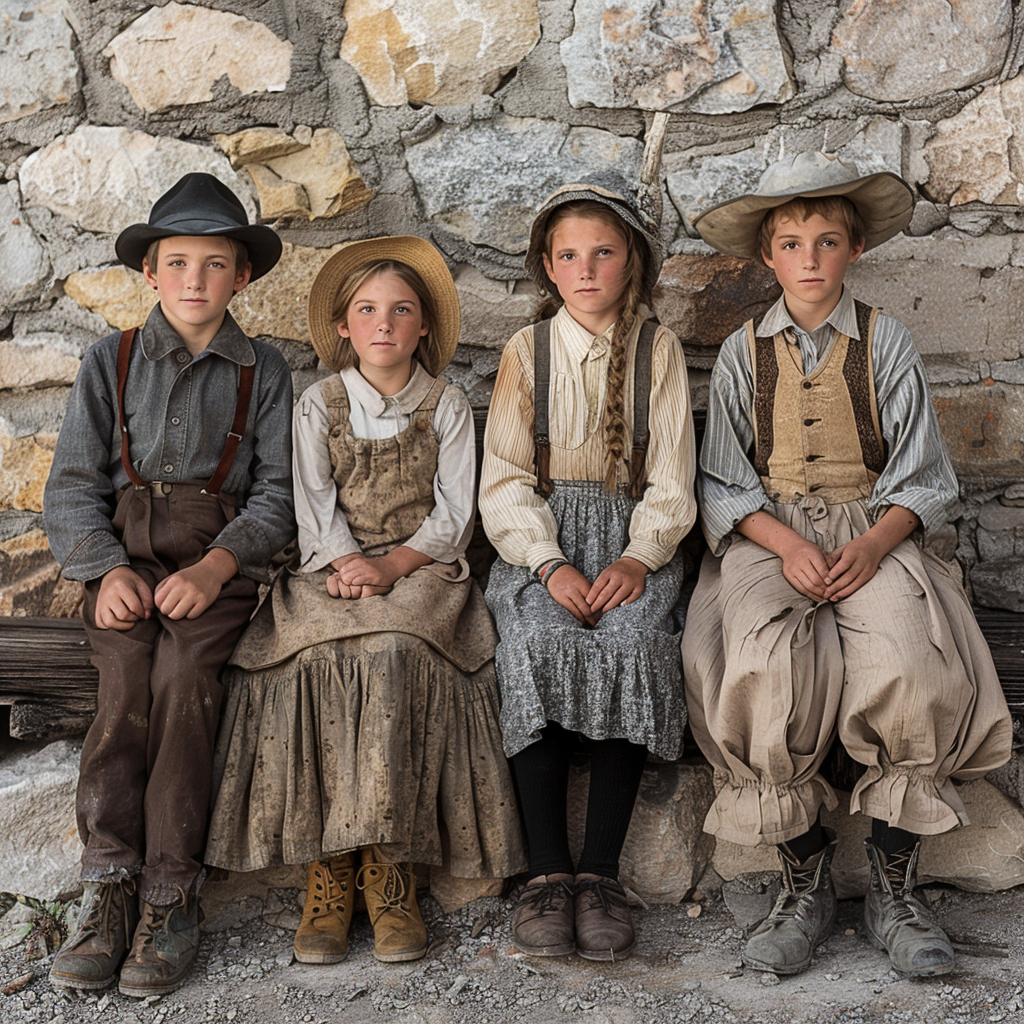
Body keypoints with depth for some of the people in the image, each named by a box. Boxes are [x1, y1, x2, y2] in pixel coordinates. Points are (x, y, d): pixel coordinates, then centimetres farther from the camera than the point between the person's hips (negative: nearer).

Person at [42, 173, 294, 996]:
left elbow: (277, 491, 1)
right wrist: (109, 569, -12)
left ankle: (170, 897, -25)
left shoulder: (264, 372, 9)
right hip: (126, 552, 1)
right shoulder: (111, 363, 12)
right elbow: (73, 487, 7)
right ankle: (111, 885, -25)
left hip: (221, 558, -1)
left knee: (182, 672, -29)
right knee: (127, 673, -28)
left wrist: (213, 568, -16)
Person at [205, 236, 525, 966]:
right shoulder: (318, 406, 12)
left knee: (392, 654, -34)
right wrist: (342, 562, -18)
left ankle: (388, 867, -29)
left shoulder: (447, 406, 10)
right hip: (331, 574, 1)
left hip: (422, 572, -1)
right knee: (318, 657, -31)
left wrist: (391, 564, -14)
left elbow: (453, 514, 2)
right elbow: (314, 504, 2)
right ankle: (328, 869, -27)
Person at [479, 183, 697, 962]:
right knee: (538, 641, -31)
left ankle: (601, 870, -25)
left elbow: (671, 478, 4)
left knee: (635, 641, -31)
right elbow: (505, 478, 3)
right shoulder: (527, 351, 10)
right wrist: (550, 563, -14)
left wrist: (638, 558, -14)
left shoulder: (658, 350, 9)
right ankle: (547, 871, -25)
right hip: (541, 540, 0)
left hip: (633, 541, 0)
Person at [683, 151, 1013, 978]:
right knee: (765, 665, -31)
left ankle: (895, 891, -12)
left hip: (876, 532, 0)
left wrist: (873, 545, -16)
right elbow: (723, 483, 6)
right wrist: (786, 543, -14)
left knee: (911, 662, -30)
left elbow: (921, 481, 5)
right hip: (768, 535, 0)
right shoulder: (743, 353, 11)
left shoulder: (886, 344, 9)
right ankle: (805, 882, -12)